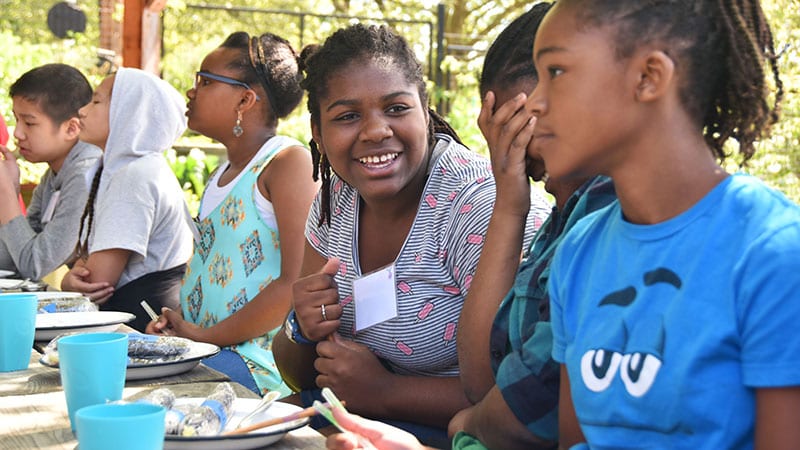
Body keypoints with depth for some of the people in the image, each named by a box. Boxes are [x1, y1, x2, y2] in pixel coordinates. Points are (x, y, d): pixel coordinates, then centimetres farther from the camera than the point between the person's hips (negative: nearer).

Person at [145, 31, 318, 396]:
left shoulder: (289, 161, -10)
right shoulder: (225, 171, 18)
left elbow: (298, 284, -18)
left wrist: (208, 335, -13)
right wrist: (177, 323, 6)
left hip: (260, 361, -8)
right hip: (202, 349, 8)